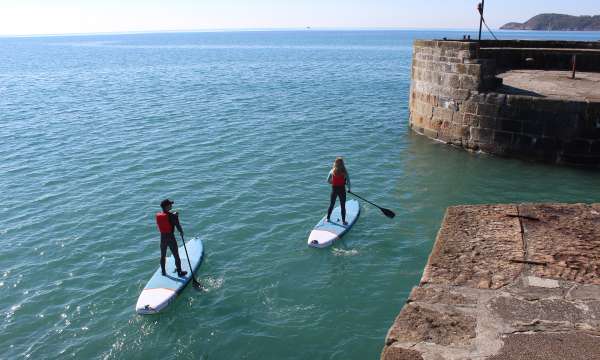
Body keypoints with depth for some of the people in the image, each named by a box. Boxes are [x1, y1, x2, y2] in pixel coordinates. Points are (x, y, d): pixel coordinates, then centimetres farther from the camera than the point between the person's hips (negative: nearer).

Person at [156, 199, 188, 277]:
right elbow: (178, 226, -16)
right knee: (176, 256, 11)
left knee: (163, 256, 21)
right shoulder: (172, 216, -20)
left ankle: (163, 272, 35)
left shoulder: (158, 215, -4)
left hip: (163, 238, 5)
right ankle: (179, 272, 24)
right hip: (171, 238, -5)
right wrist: (181, 232, 7)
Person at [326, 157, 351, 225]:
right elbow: (348, 182, -11)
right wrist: (349, 189, 5)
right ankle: (343, 221, 14)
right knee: (343, 206, 9)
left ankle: (328, 218, 27)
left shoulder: (332, 171, -8)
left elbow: (328, 181, -1)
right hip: (342, 190, -2)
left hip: (334, 189, 2)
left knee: (331, 205, 18)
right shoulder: (344, 172, -12)